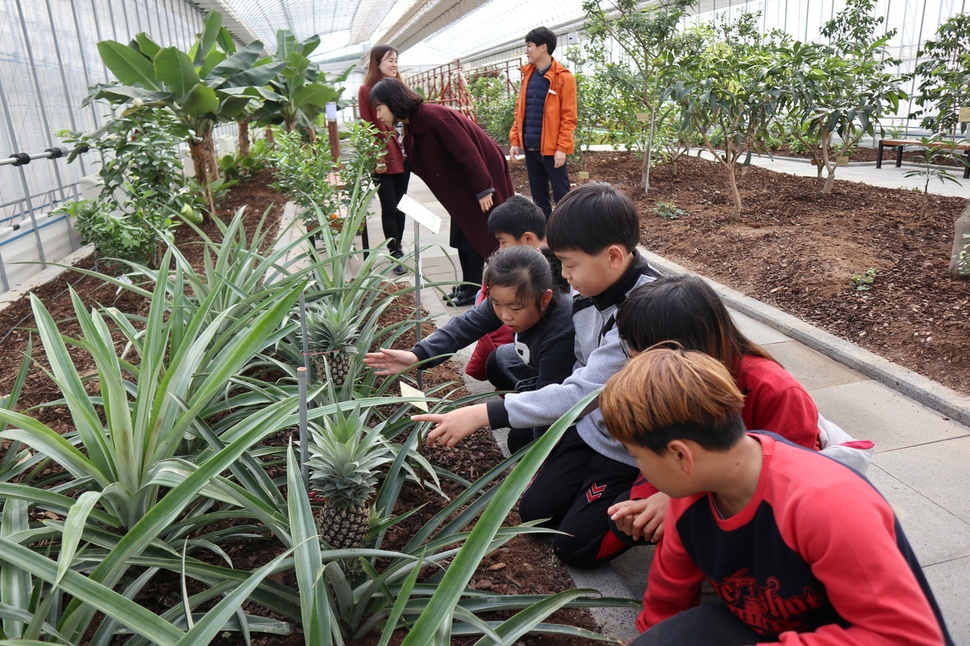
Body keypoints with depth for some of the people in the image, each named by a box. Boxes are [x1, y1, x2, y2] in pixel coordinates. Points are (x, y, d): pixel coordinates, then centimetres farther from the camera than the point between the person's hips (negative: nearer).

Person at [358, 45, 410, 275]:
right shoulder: (366, 90, -2)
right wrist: (375, 157, -13)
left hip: (403, 156, 5)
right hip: (382, 160, -5)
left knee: (400, 204, 11)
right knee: (389, 208, -2)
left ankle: (397, 247, 24)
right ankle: (396, 255, 5)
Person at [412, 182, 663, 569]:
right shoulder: (588, 290, -9)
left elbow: (584, 391, -35)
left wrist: (484, 414, -36)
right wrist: (556, 440, 9)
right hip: (589, 426, 8)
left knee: (573, 547, 1)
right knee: (534, 511, 14)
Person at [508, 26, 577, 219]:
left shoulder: (563, 77, -7)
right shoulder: (528, 74, 12)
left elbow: (568, 117, -10)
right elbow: (520, 111, 15)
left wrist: (562, 147, -15)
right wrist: (515, 140, 7)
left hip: (551, 148, -6)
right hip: (530, 147, 7)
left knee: (561, 196, -1)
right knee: (538, 196, 12)